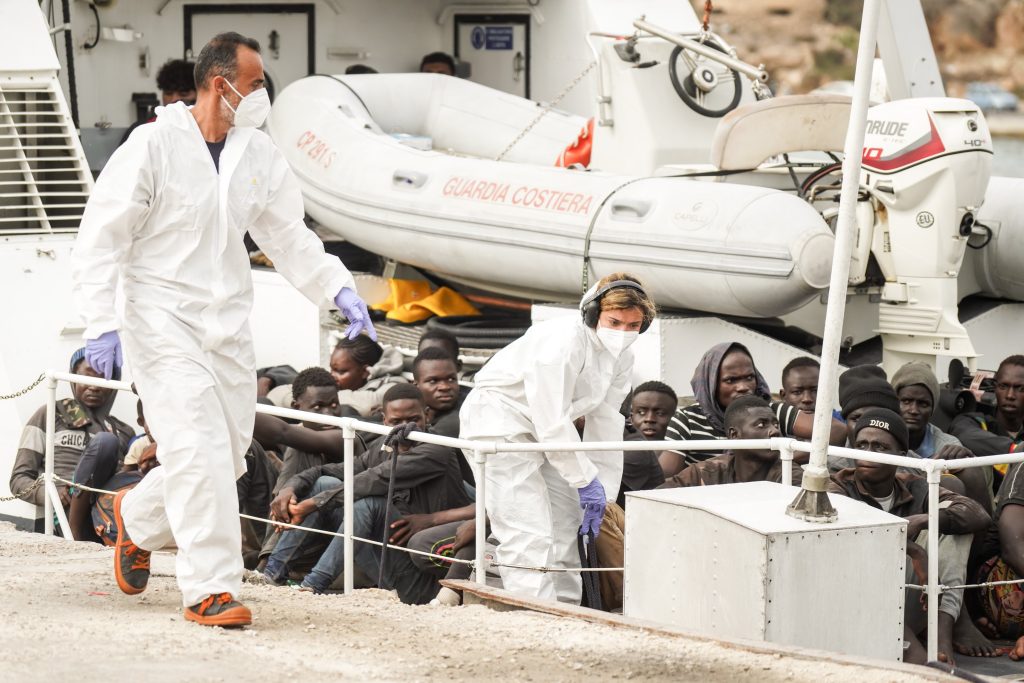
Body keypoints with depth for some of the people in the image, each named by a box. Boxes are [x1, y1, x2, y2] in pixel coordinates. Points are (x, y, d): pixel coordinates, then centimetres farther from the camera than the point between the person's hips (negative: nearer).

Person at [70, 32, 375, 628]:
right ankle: (210, 589, -9)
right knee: (199, 449, -16)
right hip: (163, 322, -6)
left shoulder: (259, 155, 7)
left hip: (228, 325, 6)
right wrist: (102, 324, -17)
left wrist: (340, 289, 1)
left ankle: (138, 519, 36)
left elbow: (289, 236, 16)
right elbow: (101, 238, -9)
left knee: (229, 456, 8)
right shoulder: (154, 147, -11)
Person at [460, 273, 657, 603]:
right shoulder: (562, 341, -28)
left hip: (541, 433, 10)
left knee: (566, 525, 15)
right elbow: (552, 421, -29)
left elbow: (606, 423, 3)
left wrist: (603, 493, 0)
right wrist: (586, 480, -22)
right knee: (530, 535, -18)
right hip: (498, 423, -10)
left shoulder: (621, 358, 0)